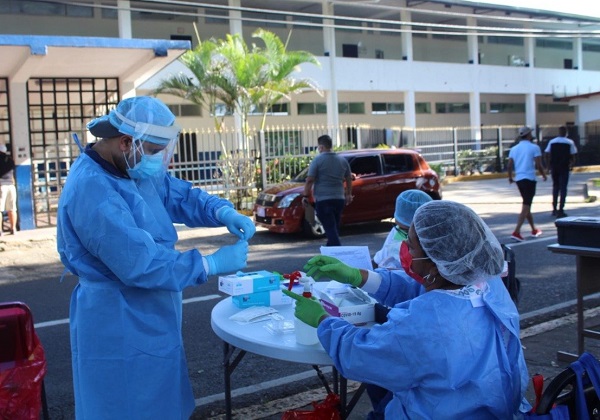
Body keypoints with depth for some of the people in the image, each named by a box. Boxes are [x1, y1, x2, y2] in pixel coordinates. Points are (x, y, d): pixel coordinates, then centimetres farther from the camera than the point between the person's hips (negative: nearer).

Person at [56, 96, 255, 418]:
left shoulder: (134, 170, 3)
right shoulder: (92, 189, -28)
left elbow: (180, 195, 12)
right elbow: (140, 263, -29)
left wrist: (224, 213, -8)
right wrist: (211, 264, -21)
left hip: (147, 319, 9)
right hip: (119, 329, -9)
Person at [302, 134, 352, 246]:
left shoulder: (317, 160, -8)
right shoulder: (342, 160, 9)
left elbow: (309, 180, -12)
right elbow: (349, 179, 18)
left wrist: (305, 196, -5)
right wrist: (349, 194, 28)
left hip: (323, 199, -6)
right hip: (339, 198, 6)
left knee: (330, 228, -7)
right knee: (335, 228, 16)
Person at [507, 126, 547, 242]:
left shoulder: (514, 149, 10)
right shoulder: (534, 148, -4)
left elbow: (510, 165, 3)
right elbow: (538, 165, -9)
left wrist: (510, 177, 17)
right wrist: (544, 175, 7)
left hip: (518, 179, 6)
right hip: (529, 179, -6)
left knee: (527, 205, 19)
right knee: (525, 207, -6)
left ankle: (534, 229, 30)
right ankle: (516, 232, -17)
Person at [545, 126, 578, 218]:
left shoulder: (552, 142, 3)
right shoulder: (570, 142, -2)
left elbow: (547, 155, 0)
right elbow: (573, 156, -3)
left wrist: (549, 165, 8)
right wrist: (571, 165, 11)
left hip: (554, 167, 3)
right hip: (564, 167, -3)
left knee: (555, 187, 17)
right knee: (563, 188, 1)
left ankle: (554, 209, 19)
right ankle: (560, 210, -5)